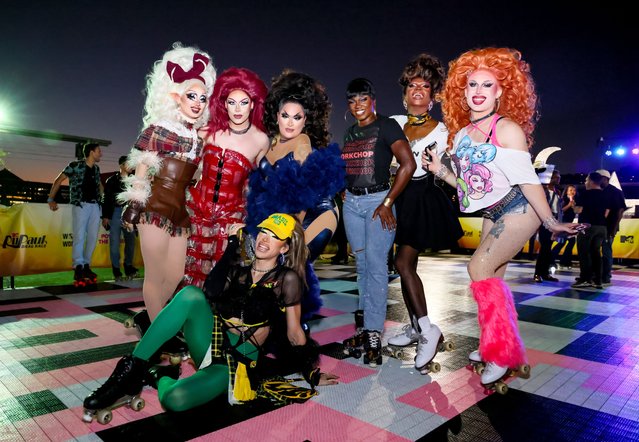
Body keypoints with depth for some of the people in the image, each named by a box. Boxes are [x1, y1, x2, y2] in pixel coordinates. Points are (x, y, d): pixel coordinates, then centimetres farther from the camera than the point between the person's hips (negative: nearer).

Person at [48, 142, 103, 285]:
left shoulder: (96, 168, 14)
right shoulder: (75, 165, -2)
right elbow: (58, 180, 1)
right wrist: (51, 199, -3)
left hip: (95, 205, 6)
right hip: (80, 205, -6)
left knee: (93, 237, 4)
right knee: (79, 236, -11)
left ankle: (86, 266, 13)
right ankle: (78, 269, -12)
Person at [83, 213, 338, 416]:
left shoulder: (287, 279, -2)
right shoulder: (239, 270, 11)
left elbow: (294, 333, 2)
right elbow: (211, 293, -11)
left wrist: (312, 374, 3)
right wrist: (232, 246, -8)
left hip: (238, 361, -4)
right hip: (212, 342, 4)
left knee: (175, 400, -33)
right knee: (191, 294, -27)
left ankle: (160, 377, 3)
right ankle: (132, 369, -18)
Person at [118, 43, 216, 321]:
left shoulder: (200, 138, 14)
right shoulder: (158, 128, 0)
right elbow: (141, 171, -1)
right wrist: (133, 207, -5)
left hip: (181, 212, 6)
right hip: (155, 208, -6)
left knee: (176, 277, 9)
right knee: (156, 277, 0)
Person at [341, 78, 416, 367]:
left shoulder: (386, 126, -5)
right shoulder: (350, 132, 15)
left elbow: (408, 164, -13)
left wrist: (387, 203, -15)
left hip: (378, 201, -6)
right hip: (352, 202, 6)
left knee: (376, 265, -9)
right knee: (361, 265, 9)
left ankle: (373, 335, -3)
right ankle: (364, 326, 19)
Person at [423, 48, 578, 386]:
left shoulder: (507, 129, -16)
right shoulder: (460, 134, 4)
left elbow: (527, 180, -18)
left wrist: (551, 223, -16)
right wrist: (439, 170, -4)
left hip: (519, 210, -7)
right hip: (492, 214, 7)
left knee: (480, 268, -16)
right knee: (492, 278, 11)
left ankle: (503, 354, -1)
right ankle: (495, 346, 28)